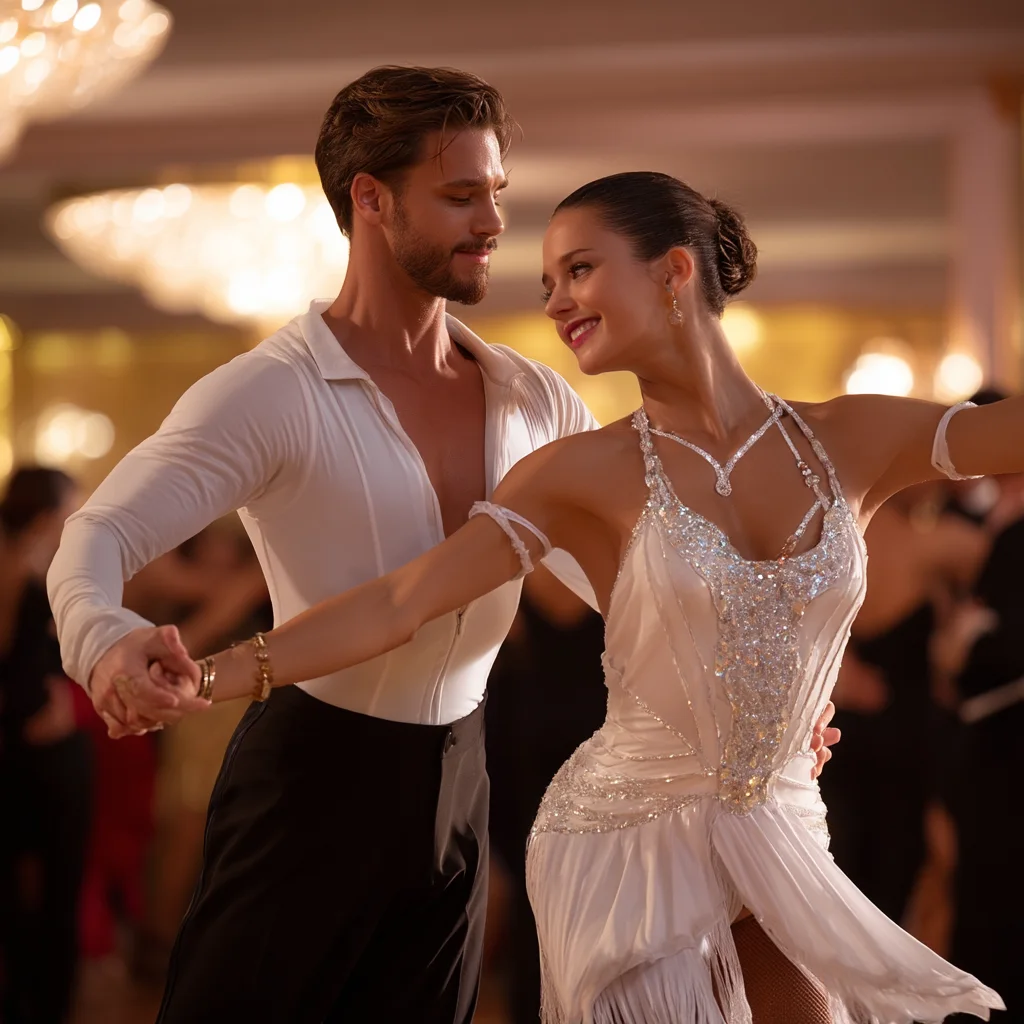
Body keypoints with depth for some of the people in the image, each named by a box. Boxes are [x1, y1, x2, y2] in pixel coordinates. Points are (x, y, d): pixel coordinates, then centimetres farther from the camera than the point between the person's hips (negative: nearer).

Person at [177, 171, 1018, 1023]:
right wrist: (216, 675, -22)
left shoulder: (849, 441, -1)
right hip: (631, 844, -3)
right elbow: (399, 603, -13)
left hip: (779, 846, 3)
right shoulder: (589, 473, -6)